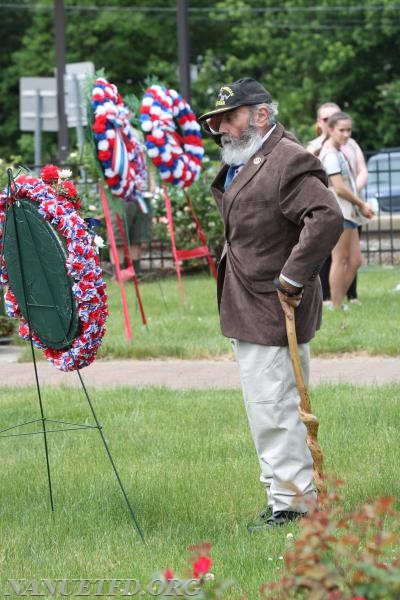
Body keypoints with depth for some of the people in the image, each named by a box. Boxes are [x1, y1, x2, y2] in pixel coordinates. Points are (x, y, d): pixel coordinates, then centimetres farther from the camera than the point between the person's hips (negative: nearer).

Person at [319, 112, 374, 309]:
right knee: (340, 260, -7)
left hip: (348, 213, 10)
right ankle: (337, 306, -5)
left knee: (355, 260, 8)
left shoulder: (338, 152, 18)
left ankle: (338, 302, 11)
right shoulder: (330, 154, -12)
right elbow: (339, 188, -17)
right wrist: (362, 204, -7)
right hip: (338, 212, -10)